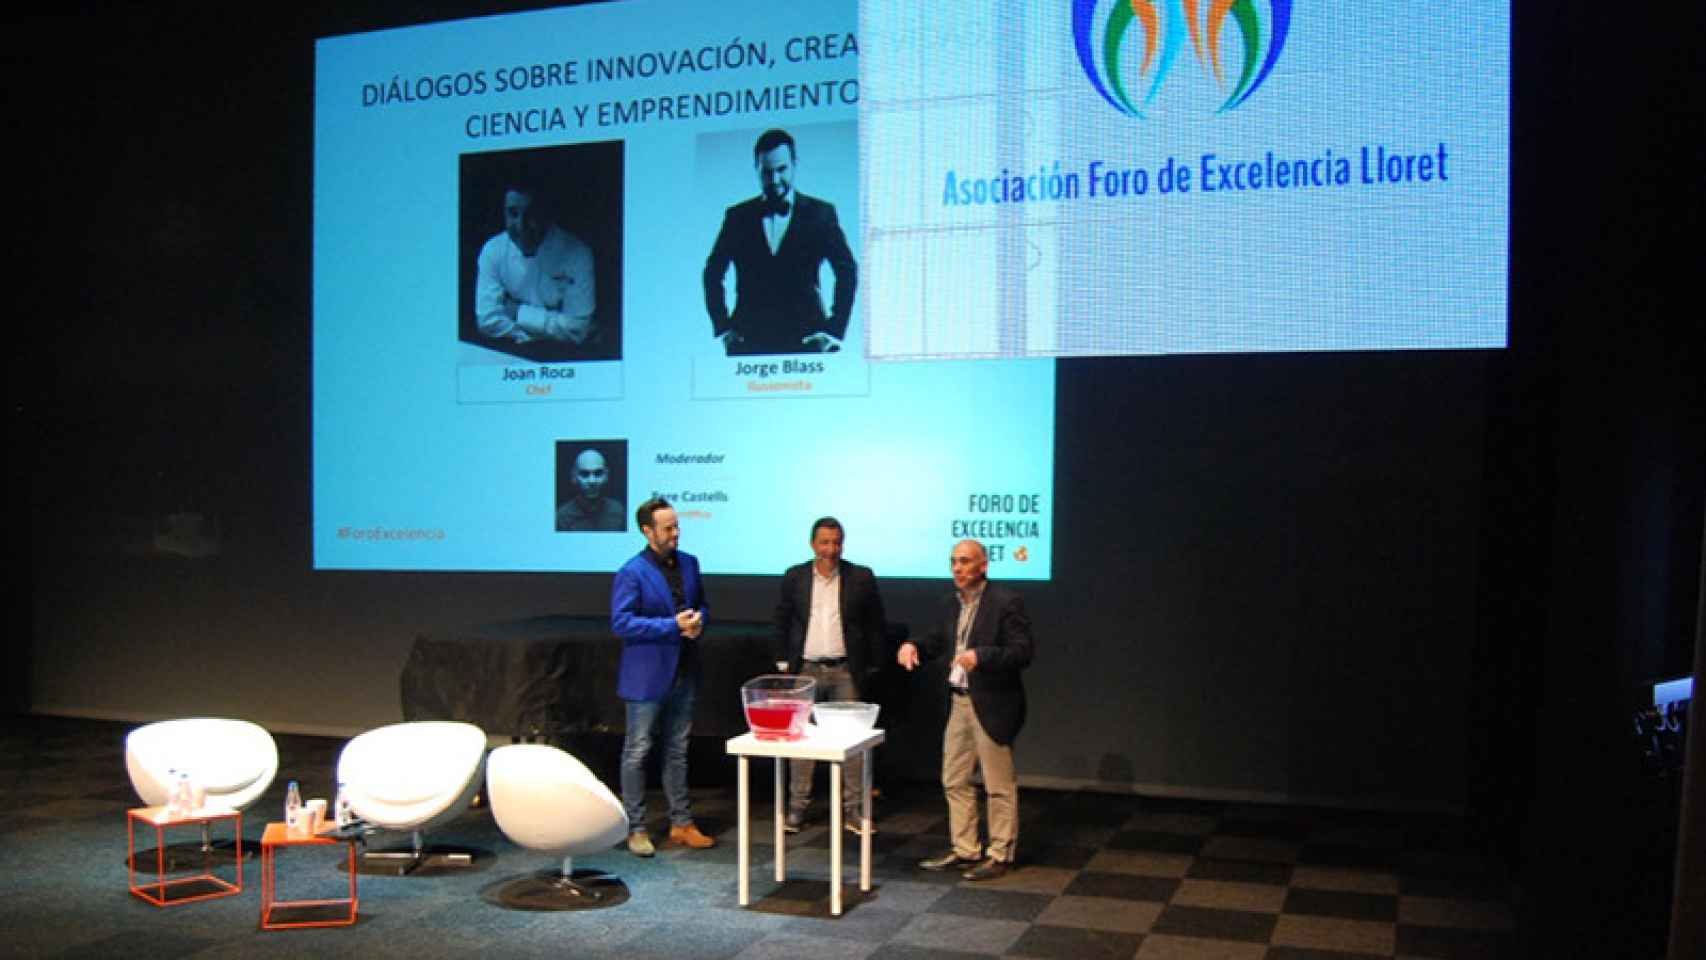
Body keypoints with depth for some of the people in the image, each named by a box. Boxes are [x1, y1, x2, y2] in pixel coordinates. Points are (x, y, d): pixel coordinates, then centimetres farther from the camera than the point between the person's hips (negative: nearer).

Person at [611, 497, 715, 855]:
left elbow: (702, 604, 18)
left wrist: (698, 621, -6)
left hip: (684, 672, 6)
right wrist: (672, 626, -21)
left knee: (678, 752, 14)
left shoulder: (689, 564, 7)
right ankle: (635, 829, 13)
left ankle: (681, 824, 23)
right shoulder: (631, 573, -13)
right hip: (647, 675, -6)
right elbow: (621, 623, -18)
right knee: (637, 752, 4)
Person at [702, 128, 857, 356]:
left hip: (805, 342, -1)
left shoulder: (820, 214, 7)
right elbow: (712, 273, 15)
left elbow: (847, 271, 4)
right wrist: (722, 326, 5)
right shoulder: (738, 216, 12)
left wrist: (834, 329, -3)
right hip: (748, 342, 1)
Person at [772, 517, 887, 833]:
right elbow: (782, 622, 8)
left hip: (846, 670, -1)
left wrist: (872, 665, 1)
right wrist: (783, 662, 4)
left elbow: (875, 625, 3)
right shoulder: (794, 577, 3)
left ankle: (853, 808, 10)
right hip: (805, 670, 1)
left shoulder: (861, 577, -1)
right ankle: (797, 807, 14)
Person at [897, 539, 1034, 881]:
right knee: (954, 781, 14)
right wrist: (912, 646, -7)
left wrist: (982, 656, -31)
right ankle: (964, 850, 26)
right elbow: (935, 643, 15)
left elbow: (1023, 651, -18)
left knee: (999, 785, 3)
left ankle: (1000, 855, 15)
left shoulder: (1005, 603, -12)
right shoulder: (953, 606, 10)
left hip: (991, 704, -8)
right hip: (958, 702, 8)